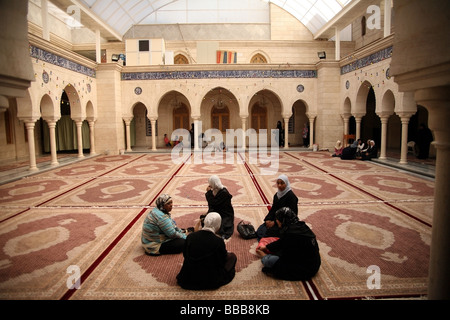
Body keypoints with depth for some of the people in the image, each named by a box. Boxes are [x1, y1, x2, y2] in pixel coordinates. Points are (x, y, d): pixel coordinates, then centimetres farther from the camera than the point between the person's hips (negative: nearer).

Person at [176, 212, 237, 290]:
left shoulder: (190, 237, -9)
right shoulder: (218, 241, -20)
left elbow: (185, 255, 8)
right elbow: (222, 262, -4)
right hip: (210, 281, -4)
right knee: (232, 256, 12)